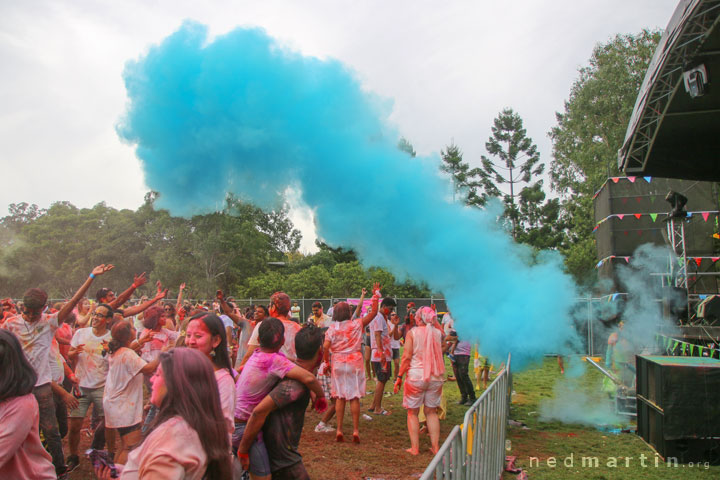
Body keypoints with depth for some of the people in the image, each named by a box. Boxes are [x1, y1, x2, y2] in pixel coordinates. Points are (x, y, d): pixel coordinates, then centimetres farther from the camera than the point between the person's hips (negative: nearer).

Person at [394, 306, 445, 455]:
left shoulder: (412, 332, -6)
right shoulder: (437, 332, 2)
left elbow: (407, 356, -10)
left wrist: (399, 376, -5)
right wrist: (434, 320, 20)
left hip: (416, 376, -3)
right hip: (435, 377, 3)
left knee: (412, 412, 9)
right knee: (432, 412, 14)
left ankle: (414, 448, 9)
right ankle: (435, 446, 14)